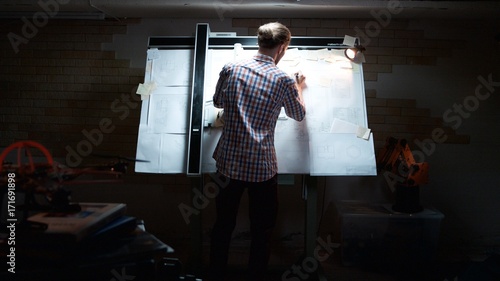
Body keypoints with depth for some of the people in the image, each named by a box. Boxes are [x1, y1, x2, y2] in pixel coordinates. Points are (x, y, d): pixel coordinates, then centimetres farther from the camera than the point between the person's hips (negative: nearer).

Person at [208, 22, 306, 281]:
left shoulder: (230, 69, -1)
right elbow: (299, 115, 12)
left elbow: (218, 102, 16)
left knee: (223, 225, 18)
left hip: (229, 161, 3)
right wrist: (298, 89, 30)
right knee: (261, 231, 14)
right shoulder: (284, 80, -6)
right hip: (262, 167, -3)